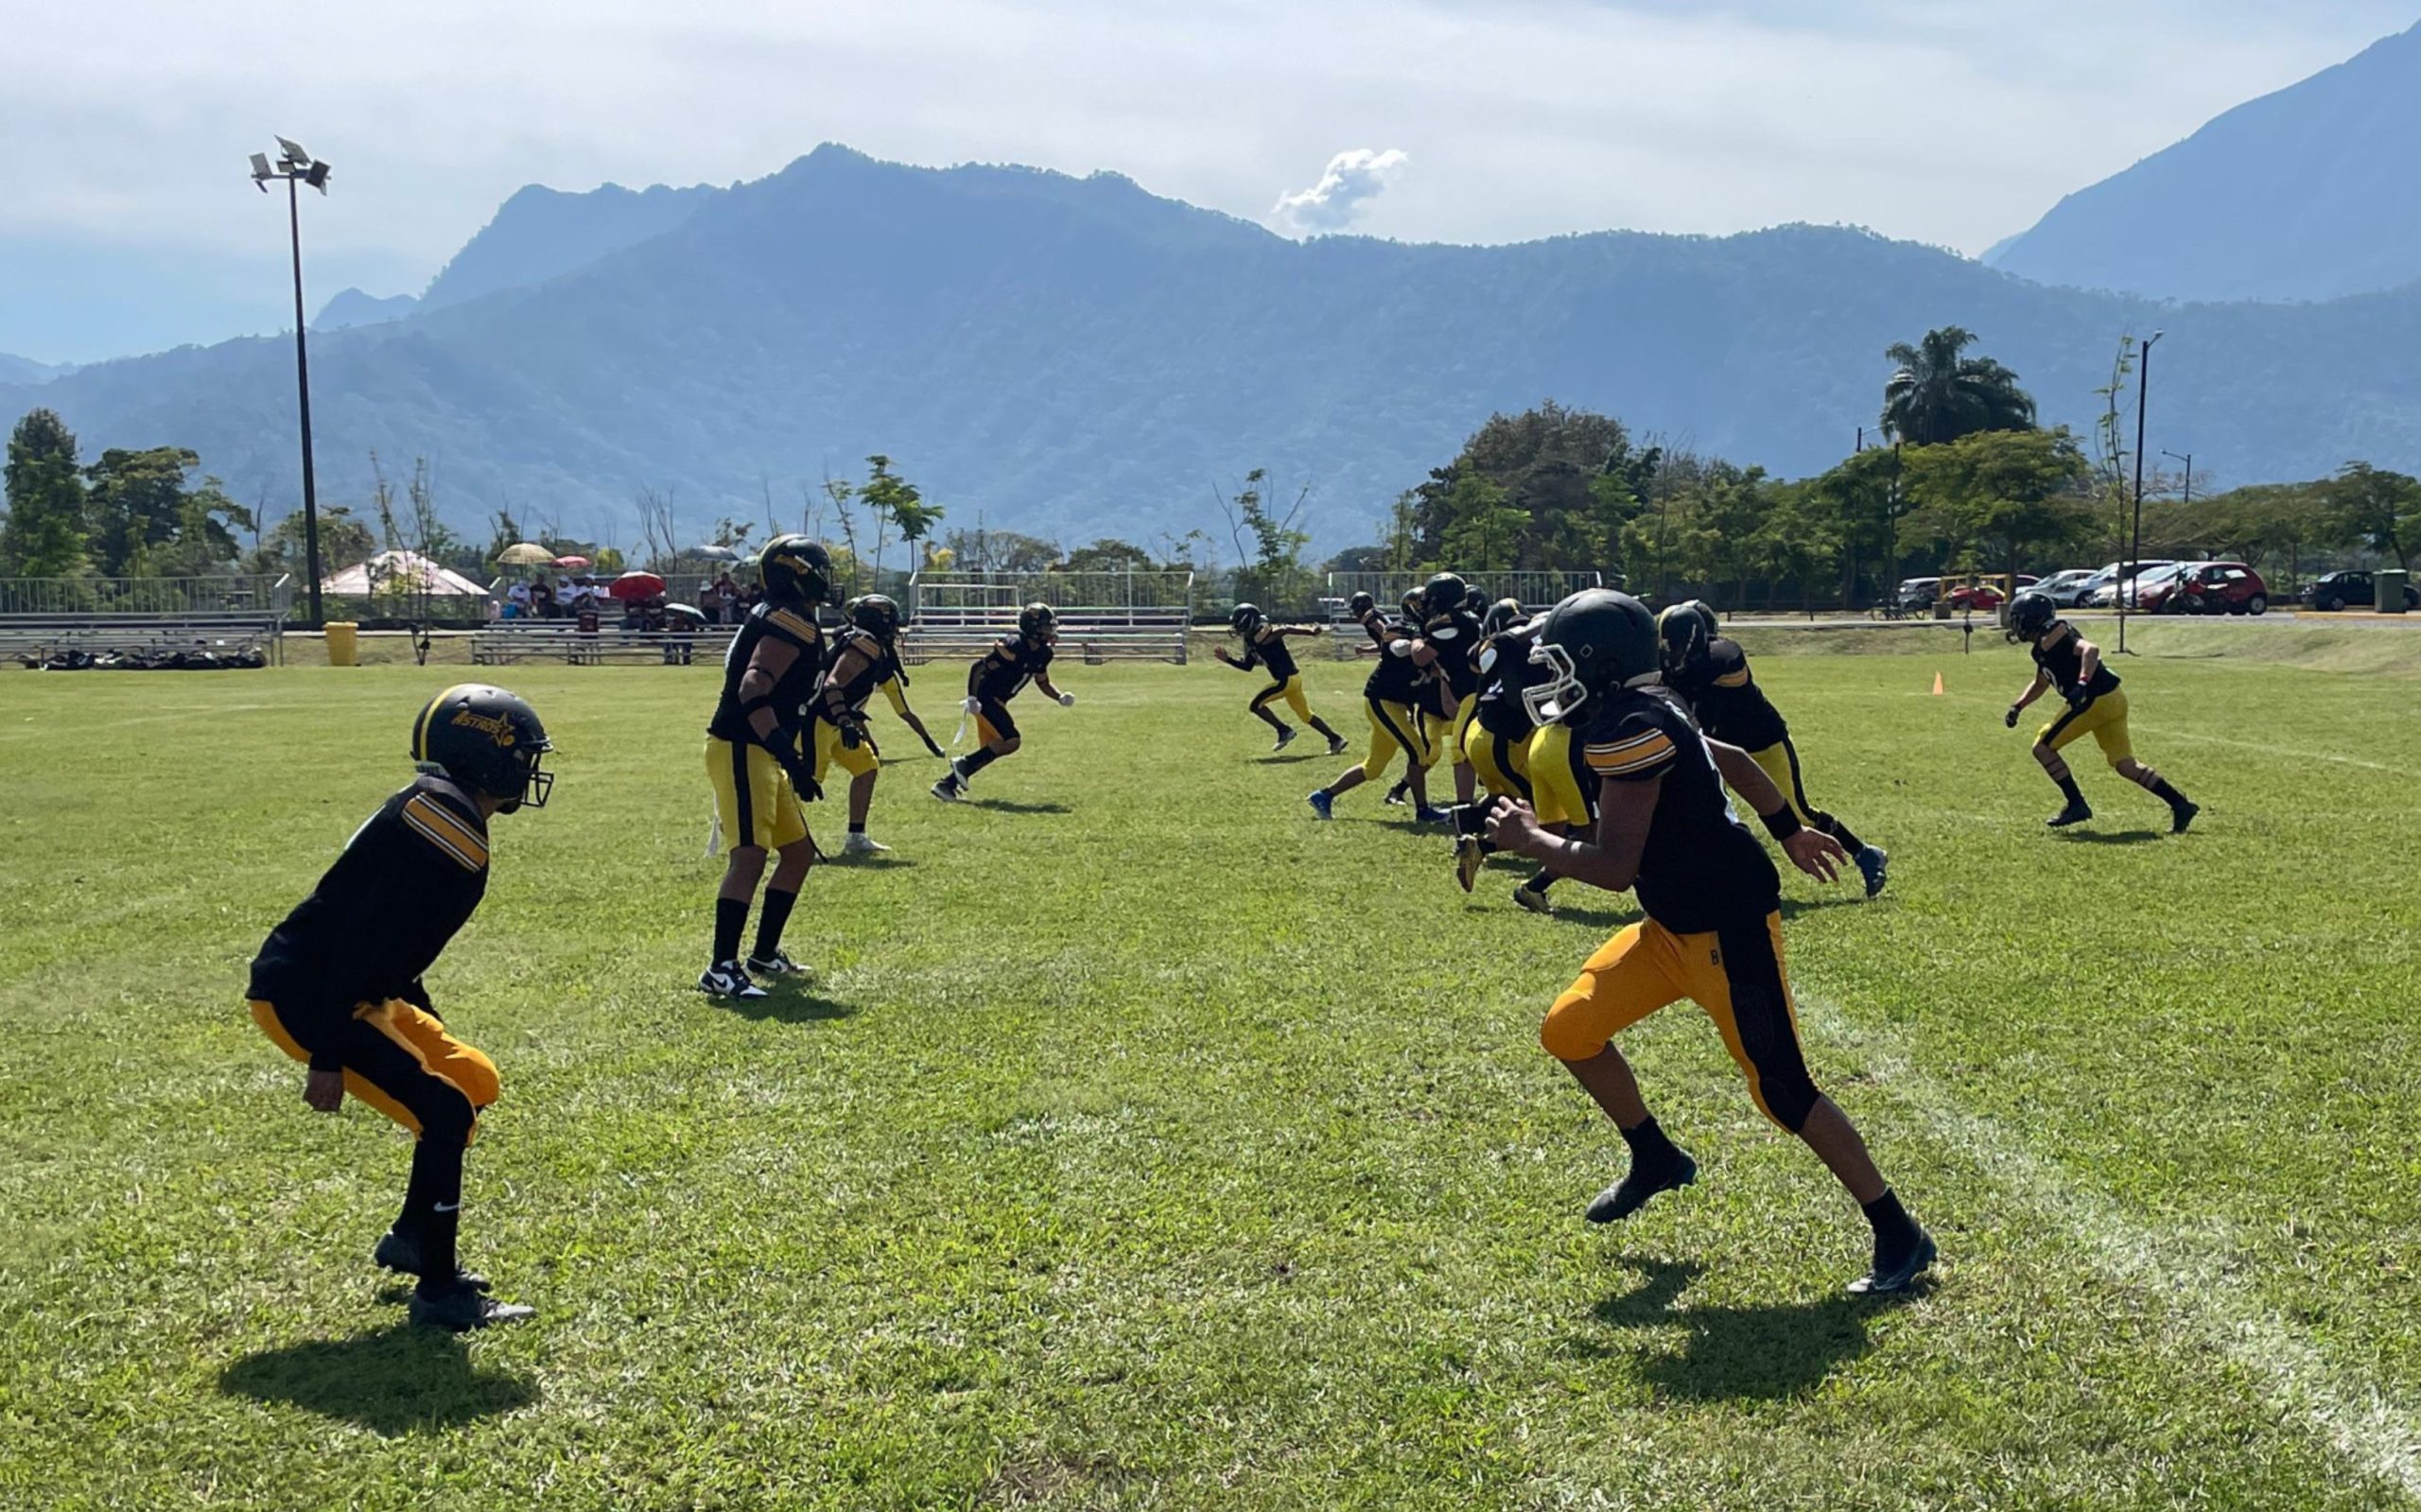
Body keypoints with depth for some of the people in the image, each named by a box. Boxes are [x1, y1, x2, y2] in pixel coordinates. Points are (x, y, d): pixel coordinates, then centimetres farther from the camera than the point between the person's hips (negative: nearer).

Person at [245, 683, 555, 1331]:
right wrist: (328, 1056, -24)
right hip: (302, 997, -10)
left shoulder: (438, 814, 10)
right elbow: (361, 941, -26)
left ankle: (411, 1239, 26)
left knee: (474, 1081, 13)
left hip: (348, 993, 11)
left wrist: (425, 1027, 26)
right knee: (444, 1112, -13)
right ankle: (439, 1290, -2)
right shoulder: (445, 823, -22)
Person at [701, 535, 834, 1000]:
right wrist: (788, 755, -32)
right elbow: (754, 690, -26)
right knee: (750, 856, -17)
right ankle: (721, 969, -20)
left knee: (799, 852, 17)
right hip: (741, 750, -11)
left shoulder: (776, 617, 17)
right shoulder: (793, 621, -14)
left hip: (756, 753, 11)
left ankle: (764, 954, 24)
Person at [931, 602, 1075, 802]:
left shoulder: (1042, 654, 4)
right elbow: (978, 667, -20)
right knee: (1011, 742, -17)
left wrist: (1060, 697, 1)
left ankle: (947, 784, 15)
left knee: (989, 751, 10)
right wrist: (972, 698, -24)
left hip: (997, 701, 10)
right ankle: (965, 764, -6)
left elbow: (1043, 682, 19)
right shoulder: (1014, 647, -23)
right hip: (984, 698, -9)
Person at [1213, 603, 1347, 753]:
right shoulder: (1254, 641, 11)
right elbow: (1247, 666, 21)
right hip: (1291, 678, 10)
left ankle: (1284, 730, 2)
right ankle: (1336, 740, 20)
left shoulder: (1263, 636, -16)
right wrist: (1228, 659, 14)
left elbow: (1286, 629, -29)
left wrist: (1312, 631, -41)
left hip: (1286, 680, -10)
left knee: (1256, 705, -3)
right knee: (1306, 715, 16)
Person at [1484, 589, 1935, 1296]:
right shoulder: (1640, 712, 7)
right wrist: (1790, 832, 31)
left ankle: (1900, 1236, 10)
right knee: (1569, 1031, 10)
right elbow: (1731, 759, 20)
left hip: (1728, 927, -10)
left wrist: (1530, 840, -11)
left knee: (1783, 1092, -5)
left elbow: (1615, 867, -26)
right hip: (1673, 926, 10)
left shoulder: (1627, 727, -23)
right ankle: (1657, 1160, 30)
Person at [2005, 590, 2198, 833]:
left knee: (2043, 747, 0)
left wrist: (2082, 683, -35)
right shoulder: (2044, 647, 21)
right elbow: (2040, 684, 36)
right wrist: (2017, 707, 26)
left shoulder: (2051, 636, -9)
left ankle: (2077, 805, 1)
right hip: (2112, 699, 10)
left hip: (2095, 701, -10)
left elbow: (2090, 649, -23)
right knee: (2124, 764, 13)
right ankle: (2180, 804, 10)